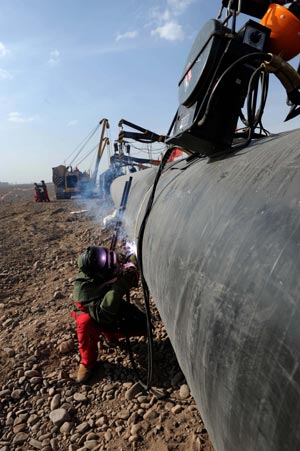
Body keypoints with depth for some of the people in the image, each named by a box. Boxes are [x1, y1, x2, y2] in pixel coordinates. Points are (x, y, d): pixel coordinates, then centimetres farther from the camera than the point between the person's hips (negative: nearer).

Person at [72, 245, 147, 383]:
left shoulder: (107, 268, -27)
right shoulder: (82, 288, -39)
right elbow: (104, 315, -48)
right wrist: (119, 286, -54)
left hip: (115, 310, 5)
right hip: (92, 314, -4)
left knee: (143, 325, -10)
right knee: (86, 322, -39)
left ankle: (110, 333, 14)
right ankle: (87, 362, -13)